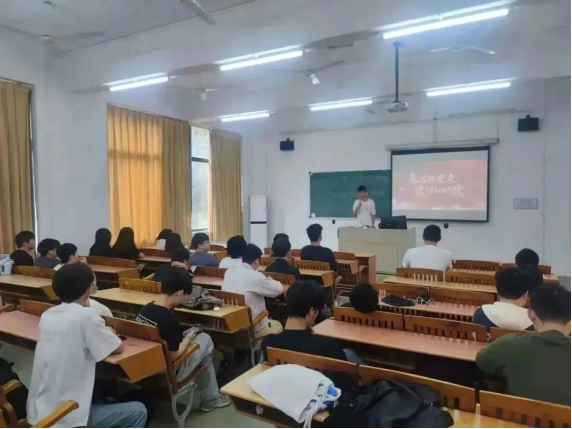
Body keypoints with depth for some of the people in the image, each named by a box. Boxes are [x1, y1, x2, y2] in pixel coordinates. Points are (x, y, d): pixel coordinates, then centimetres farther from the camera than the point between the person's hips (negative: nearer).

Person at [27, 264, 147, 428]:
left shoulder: (47, 315, 1)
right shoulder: (85, 316, -19)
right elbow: (119, 348, -5)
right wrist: (108, 337, 13)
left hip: (38, 413, 8)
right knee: (138, 411, 6)